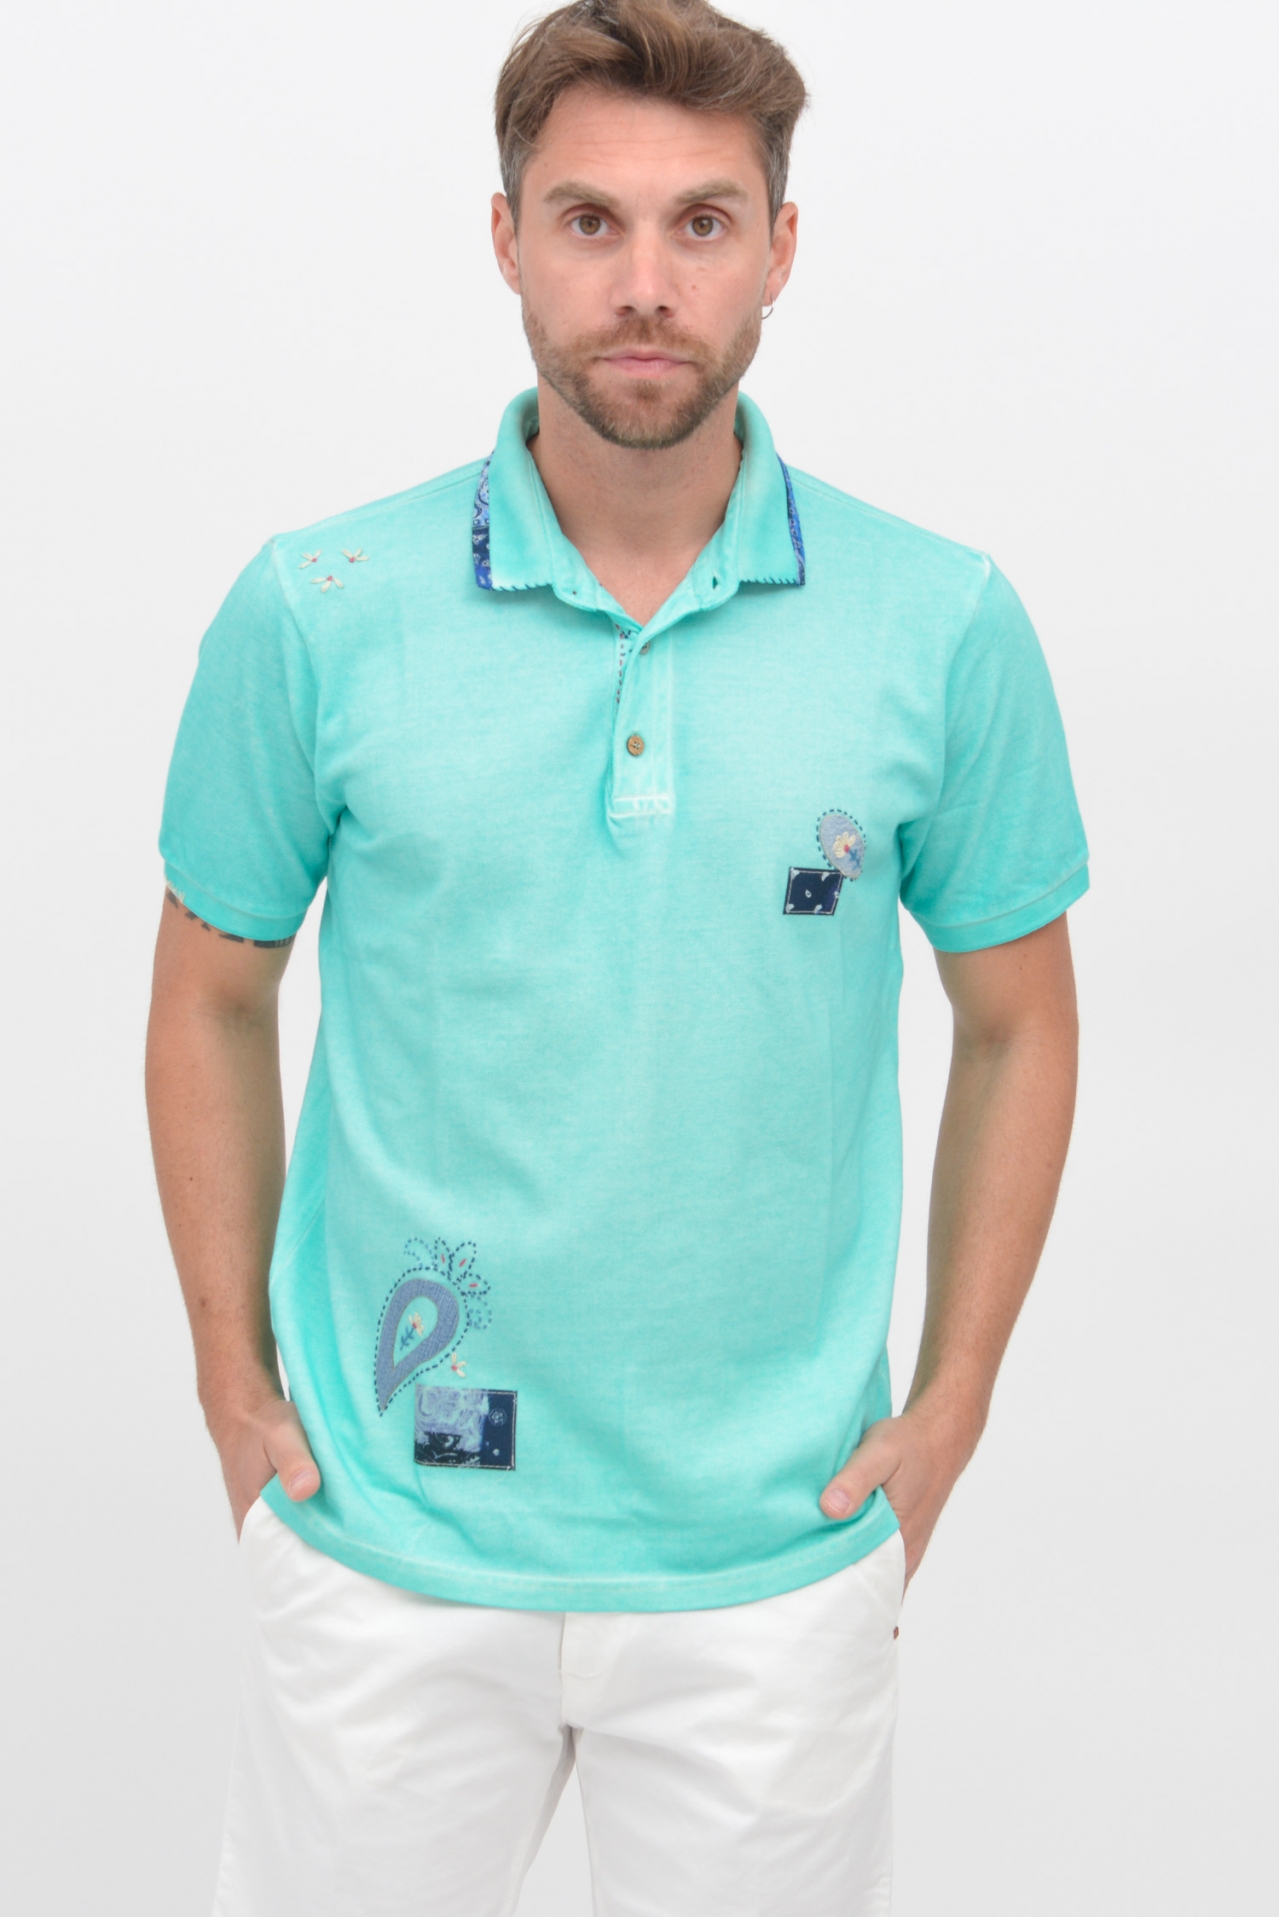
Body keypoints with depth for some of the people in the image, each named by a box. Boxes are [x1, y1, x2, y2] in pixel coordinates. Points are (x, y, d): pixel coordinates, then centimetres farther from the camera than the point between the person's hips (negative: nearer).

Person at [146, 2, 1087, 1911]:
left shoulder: (945, 627, -6)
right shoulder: (316, 614, -7)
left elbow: (1017, 1024, 5)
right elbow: (214, 996, 5)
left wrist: (948, 1406, 2)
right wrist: (236, 1382, 3)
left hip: (777, 1557, 1)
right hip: (387, 1542, 0)